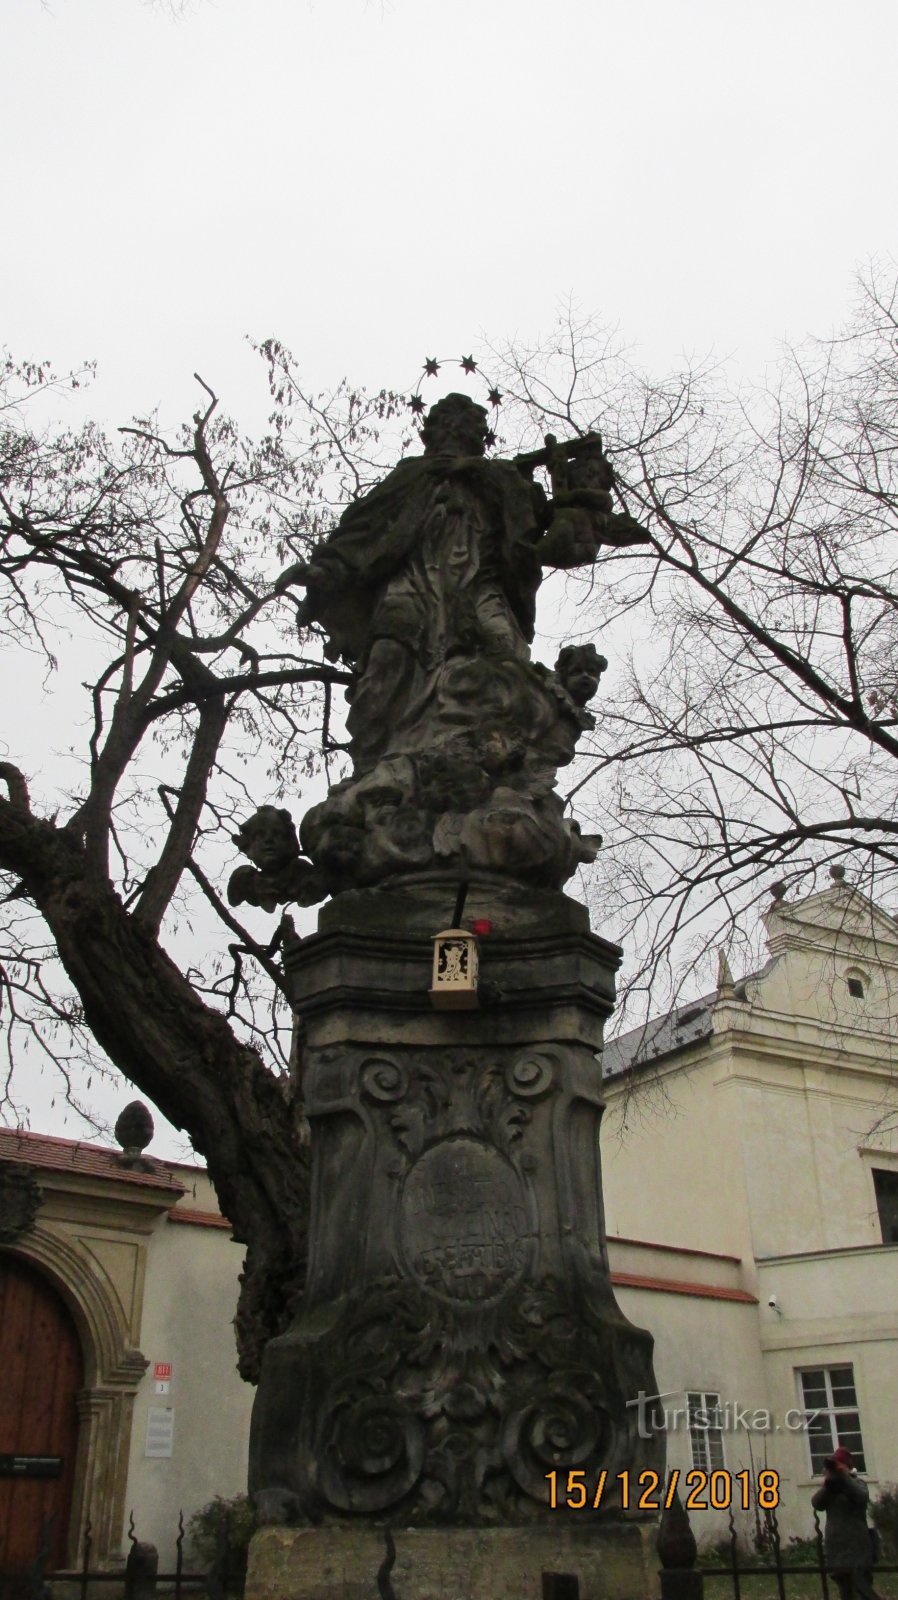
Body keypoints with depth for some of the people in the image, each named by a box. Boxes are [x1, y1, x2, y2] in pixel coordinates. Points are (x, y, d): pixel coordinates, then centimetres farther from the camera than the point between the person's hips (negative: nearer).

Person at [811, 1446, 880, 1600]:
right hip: (836, 1547, 6)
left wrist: (845, 1476, -25)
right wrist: (826, 1484, -18)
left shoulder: (856, 1483, 2)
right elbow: (817, 1504, -4)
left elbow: (862, 1497, -21)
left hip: (856, 1546, -6)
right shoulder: (829, 1487, 13)